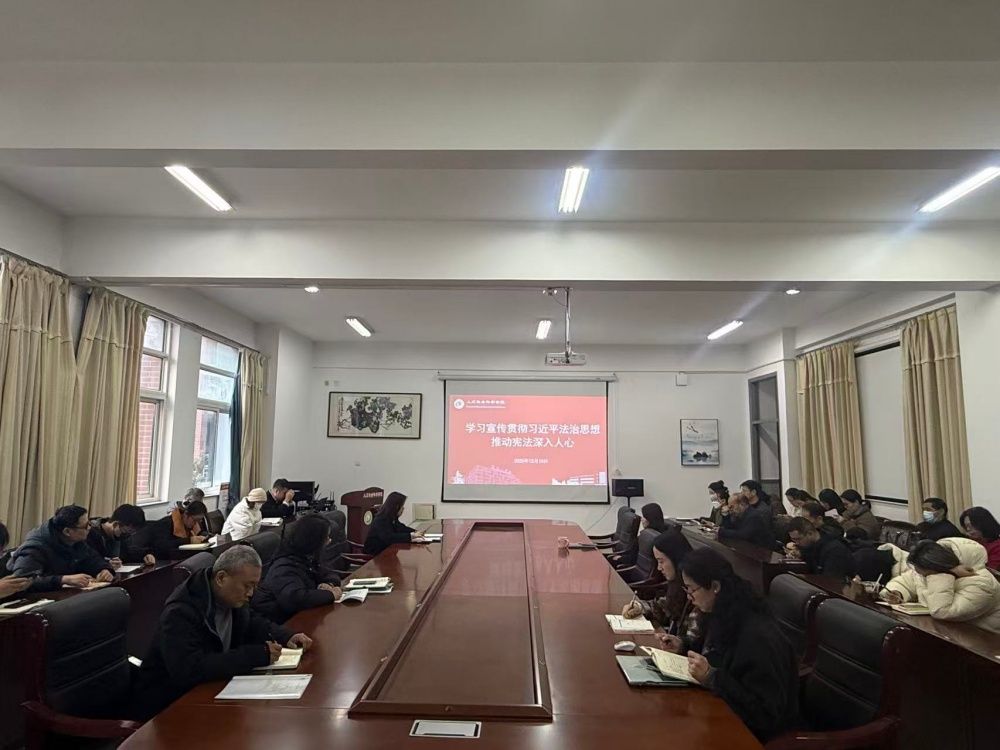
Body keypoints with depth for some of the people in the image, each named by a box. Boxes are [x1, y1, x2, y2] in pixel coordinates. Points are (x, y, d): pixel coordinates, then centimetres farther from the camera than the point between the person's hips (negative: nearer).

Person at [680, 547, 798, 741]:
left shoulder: (757, 637, -27)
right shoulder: (724, 614, -3)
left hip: (750, 732, -7)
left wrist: (710, 677, -29)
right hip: (722, 707, 7)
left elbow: (765, 714, -24)